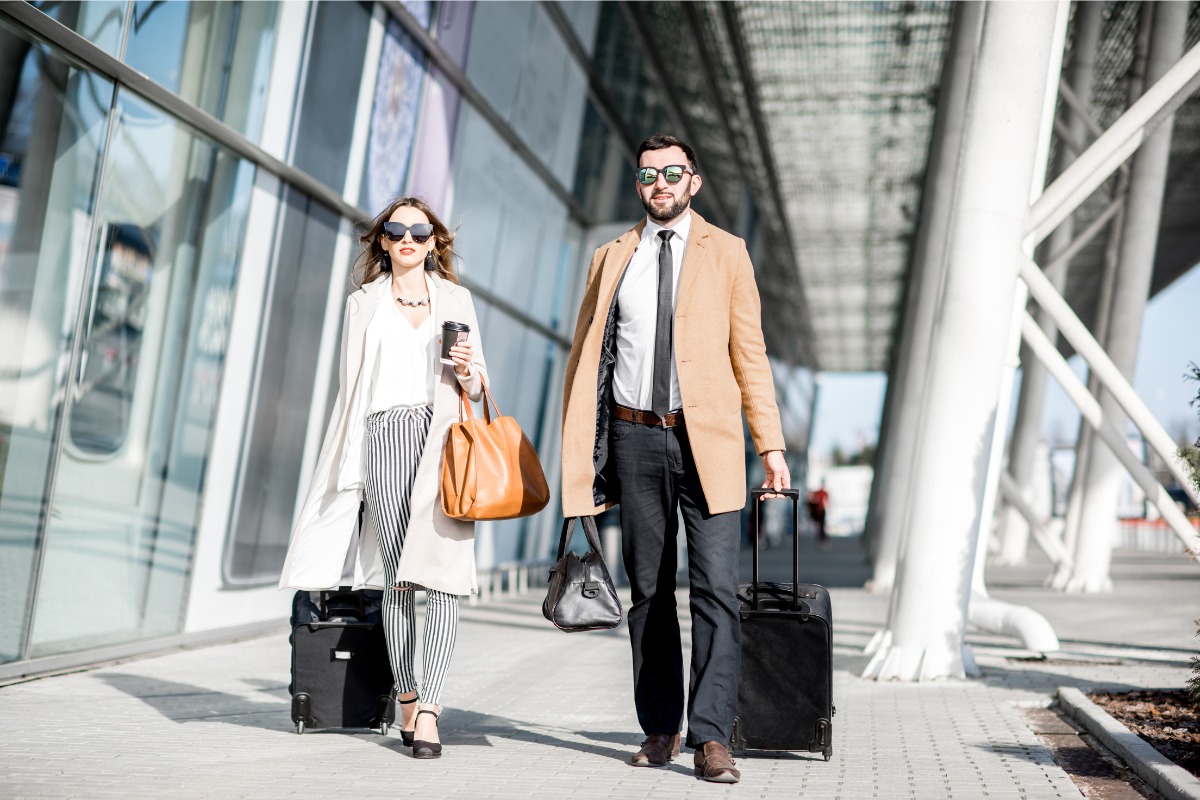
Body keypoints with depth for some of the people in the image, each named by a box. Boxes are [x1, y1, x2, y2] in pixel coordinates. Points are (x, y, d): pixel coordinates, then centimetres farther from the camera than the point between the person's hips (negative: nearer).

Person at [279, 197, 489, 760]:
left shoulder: (456, 299, 17)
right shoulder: (364, 303, 17)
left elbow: (477, 389, 18)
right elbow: (352, 387, 15)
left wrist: (467, 371, -6)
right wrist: (351, 468, 8)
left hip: (446, 438, 0)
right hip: (387, 436, 0)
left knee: (439, 573, -13)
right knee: (397, 579, -2)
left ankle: (428, 709, -12)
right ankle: (406, 702, 11)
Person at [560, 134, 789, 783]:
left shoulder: (726, 253, 8)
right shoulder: (611, 259, 13)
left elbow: (749, 353, 5)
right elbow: (585, 358, 14)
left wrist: (771, 445, -2)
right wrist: (579, 454, 6)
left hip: (706, 439, -2)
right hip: (636, 438, 2)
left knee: (715, 588, -9)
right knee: (648, 589, 8)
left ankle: (710, 736, -4)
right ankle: (660, 727, 19)